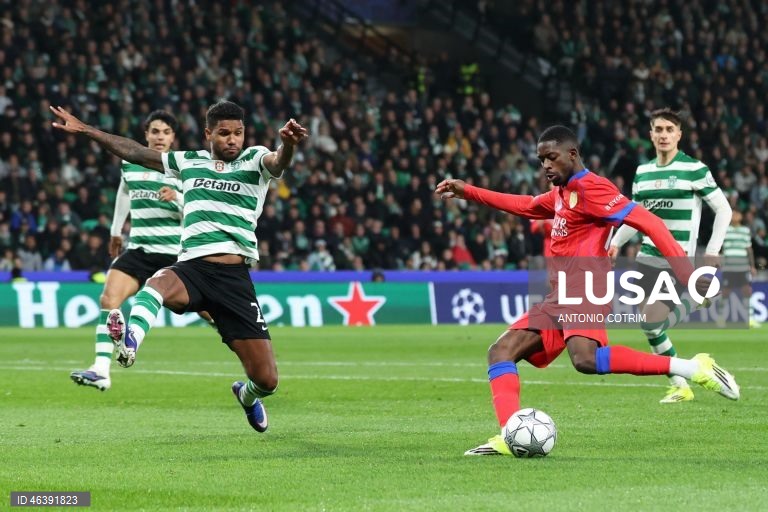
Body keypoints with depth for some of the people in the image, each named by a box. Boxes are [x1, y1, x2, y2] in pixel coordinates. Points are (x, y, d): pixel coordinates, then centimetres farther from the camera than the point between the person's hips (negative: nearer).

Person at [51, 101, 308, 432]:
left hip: (235, 277, -1)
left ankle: (247, 395, 35)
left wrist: (288, 144, -40)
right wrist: (84, 130, 24)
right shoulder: (188, 162, 17)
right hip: (191, 268, 1)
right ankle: (129, 342, -67)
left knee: (266, 380, -3)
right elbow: (134, 152, 25)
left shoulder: (255, 160, 8)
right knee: (160, 282, -38)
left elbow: (278, 162, -16)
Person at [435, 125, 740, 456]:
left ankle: (691, 368, -33)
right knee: (501, 351, 1)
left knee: (585, 359, -35)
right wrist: (467, 192, 39)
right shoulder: (561, 193, 21)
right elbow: (524, 206, 40)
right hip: (559, 298, 10)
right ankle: (509, 438, -13)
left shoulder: (590, 188, -8)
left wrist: (685, 271, -26)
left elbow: (647, 222, -16)